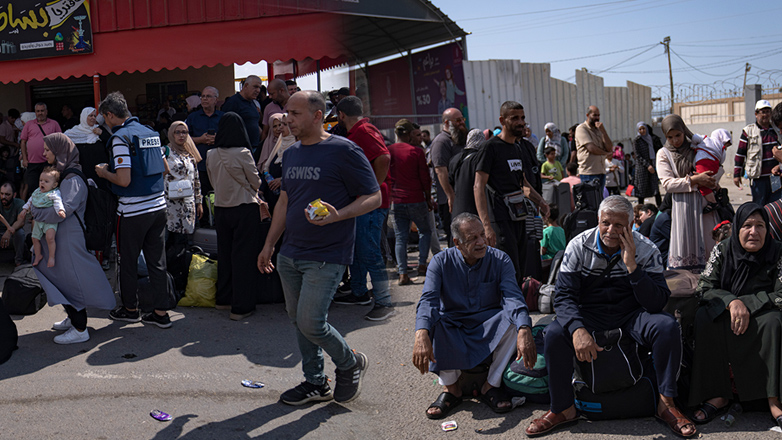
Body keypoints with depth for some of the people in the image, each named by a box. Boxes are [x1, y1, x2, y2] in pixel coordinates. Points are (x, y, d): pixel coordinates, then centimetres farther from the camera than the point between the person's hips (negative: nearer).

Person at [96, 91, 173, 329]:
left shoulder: (120, 137, -13)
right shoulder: (150, 133, 10)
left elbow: (124, 180, -19)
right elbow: (164, 168, 18)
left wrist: (104, 173, -1)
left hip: (133, 210, -7)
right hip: (158, 205, 7)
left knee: (128, 261, 11)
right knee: (157, 260, 10)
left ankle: (130, 309, 25)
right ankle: (161, 312, 13)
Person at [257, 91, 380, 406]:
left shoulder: (344, 151, -10)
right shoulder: (291, 154, 13)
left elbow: (373, 197, -10)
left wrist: (337, 215, -26)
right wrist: (269, 245, 20)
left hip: (326, 256, -7)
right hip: (290, 255, 8)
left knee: (311, 323, -10)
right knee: (298, 321, 11)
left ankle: (351, 364, 17)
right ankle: (315, 383, 28)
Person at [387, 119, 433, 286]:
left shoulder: (389, 151, 3)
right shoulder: (417, 151, -7)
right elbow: (425, 178, -5)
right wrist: (428, 198, 7)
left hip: (396, 201, 3)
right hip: (416, 200, -3)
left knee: (400, 237, 5)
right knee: (425, 231, 17)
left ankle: (402, 273, -1)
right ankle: (422, 265, 12)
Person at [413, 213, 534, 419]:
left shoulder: (500, 260, -9)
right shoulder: (441, 262, -11)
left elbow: (513, 298, -24)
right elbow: (428, 300, -25)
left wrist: (524, 331, -45)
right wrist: (422, 335, -46)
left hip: (489, 326, 1)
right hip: (452, 329, 0)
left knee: (514, 318, -29)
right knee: (431, 322, -31)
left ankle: (492, 385, -15)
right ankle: (451, 387, -15)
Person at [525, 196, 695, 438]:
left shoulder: (646, 250, -9)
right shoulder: (579, 246, -9)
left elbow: (657, 303, -17)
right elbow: (564, 295, -13)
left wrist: (631, 265, -28)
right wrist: (577, 329, -32)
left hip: (631, 314, 0)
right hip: (589, 314, 0)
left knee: (668, 327, -28)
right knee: (554, 333, -28)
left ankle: (666, 404, -10)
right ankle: (563, 409, -10)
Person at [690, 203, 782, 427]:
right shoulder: (722, 251, -4)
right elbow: (705, 288, -8)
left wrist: (746, 304, -21)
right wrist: (732, 302, -27)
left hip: (759, 313, -1)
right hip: (723, 313, 1)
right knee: (703, 317, -29)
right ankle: (718, 394, -25)